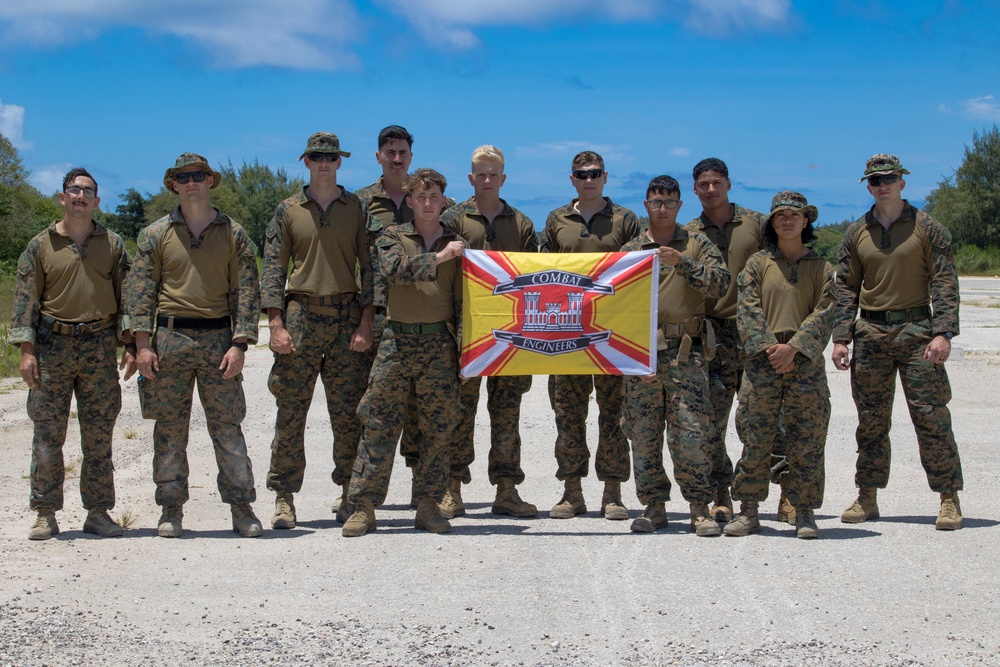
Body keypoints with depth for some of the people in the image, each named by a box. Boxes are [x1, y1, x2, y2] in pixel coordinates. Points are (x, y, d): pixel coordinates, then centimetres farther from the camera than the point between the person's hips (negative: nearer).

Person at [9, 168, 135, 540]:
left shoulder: (113, 245, 10)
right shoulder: (41, 246, 5)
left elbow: (127, 296, 10)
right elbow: (25, 299, 4)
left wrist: (130, 345, 2)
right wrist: (26, 349, -5)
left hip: (100, 345, 1)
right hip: (52, 345, -1)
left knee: (99, 436, 3)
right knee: (47, 435, -2)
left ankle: (98, 512, 10)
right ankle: (45, 515, 4)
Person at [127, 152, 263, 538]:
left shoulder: (233, 234, 7)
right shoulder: (156, 234, 8)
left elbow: (246, 291, 3)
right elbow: (140, 290, 4)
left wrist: (239, 344, -7)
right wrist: (143, 344, -6)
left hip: (218, 338, -1)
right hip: (169, 337, 1)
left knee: (227, 427, -1)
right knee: (170, 430, 3)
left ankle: (242, 508, 4)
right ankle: (171, 510, 10)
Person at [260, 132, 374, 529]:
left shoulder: (357, 209, 9)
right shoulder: (288, 210, 10)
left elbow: (370, 266, 6)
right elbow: (273, 268, 6)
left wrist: (366, 321, -5)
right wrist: (276, 323, -5)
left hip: (348, 317, 0)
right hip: (300, 314, 0)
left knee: (348, 412, 1)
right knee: (290, 411, -2)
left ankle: (350, 495, 11)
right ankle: (284, 498, 4)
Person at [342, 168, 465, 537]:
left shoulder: (456, 244, 11)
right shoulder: (392, 237, 8)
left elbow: (463, 299, 9)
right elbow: (395, 269, -14)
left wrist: (463, 344, 0)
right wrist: (439, 258, -17)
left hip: (440, 343, 1)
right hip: (398, 340, -1)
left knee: (438, 427, 2)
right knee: (379, 424, -4)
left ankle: (428, 505, 12)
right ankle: (363, 507, 0)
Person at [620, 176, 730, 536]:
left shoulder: (698, 245, 8)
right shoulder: (630, 250, 12)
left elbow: (720, 283, -7)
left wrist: (682, 262, -20)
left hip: (684, 351, -2)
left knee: (691, 431, -8)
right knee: (643, 432, 3)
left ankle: (700, 508, 0)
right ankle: (654, 506, 12)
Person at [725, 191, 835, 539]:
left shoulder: (820, 268, 9)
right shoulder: (757, 263, 8)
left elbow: (824, 314, -1)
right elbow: (748, 310, 0)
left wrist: (793, 347, -14)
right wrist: (767, 347, -14)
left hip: (806, 364, 0)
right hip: (762, 364, 0)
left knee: (808, 441, 1)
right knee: (755, 438, 0)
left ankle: (804, 512, 10)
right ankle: (748, 510, 8)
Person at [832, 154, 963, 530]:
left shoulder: (927, 228, 1)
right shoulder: (856, 234, 10)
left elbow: (945, 283, -3)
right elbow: (846, 288, 12)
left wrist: (944, 332, -14)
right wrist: (841, 337, 2)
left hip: (917, 330, -3)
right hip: (871, 333, 3)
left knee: (931, 416, -6)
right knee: (871, 421, 6)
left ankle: (949, 499, -1)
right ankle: (867, 498, 13)